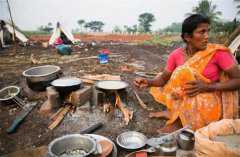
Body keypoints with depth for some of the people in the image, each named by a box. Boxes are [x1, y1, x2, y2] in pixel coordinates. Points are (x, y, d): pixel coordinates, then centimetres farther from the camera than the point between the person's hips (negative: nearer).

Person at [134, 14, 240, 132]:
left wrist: (207, 87, -27)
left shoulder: (218, 52, -17)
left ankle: (177, 121, -12)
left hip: (212, 103, -4)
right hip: (189, 100, 5)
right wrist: (148, 82, -22)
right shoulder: (176, 55, -7)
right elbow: (164, 79, -2)